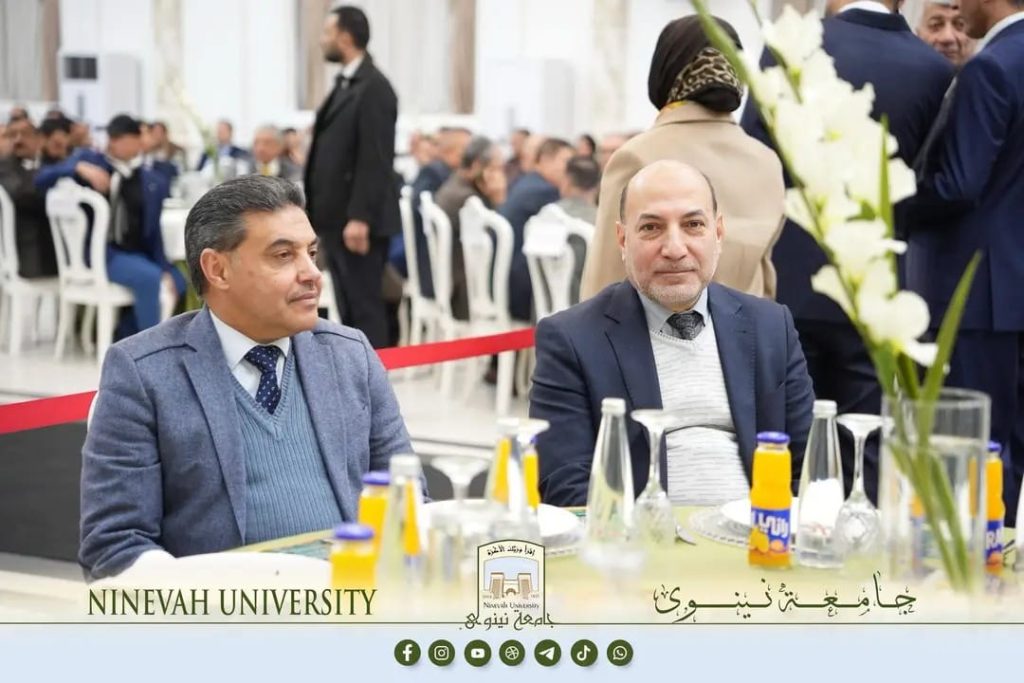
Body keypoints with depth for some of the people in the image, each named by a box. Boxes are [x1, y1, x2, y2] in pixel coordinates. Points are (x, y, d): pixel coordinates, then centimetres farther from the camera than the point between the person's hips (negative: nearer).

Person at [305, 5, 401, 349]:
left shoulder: (374, 88, -12)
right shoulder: (344, 84, 17)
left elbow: (375, 160, -19)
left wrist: (359, 217, -23)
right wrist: (317, 211, 16)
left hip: (358, 222, -9)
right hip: (337, 218, 9)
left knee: (365, 306, -6)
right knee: (348, 307, 12)